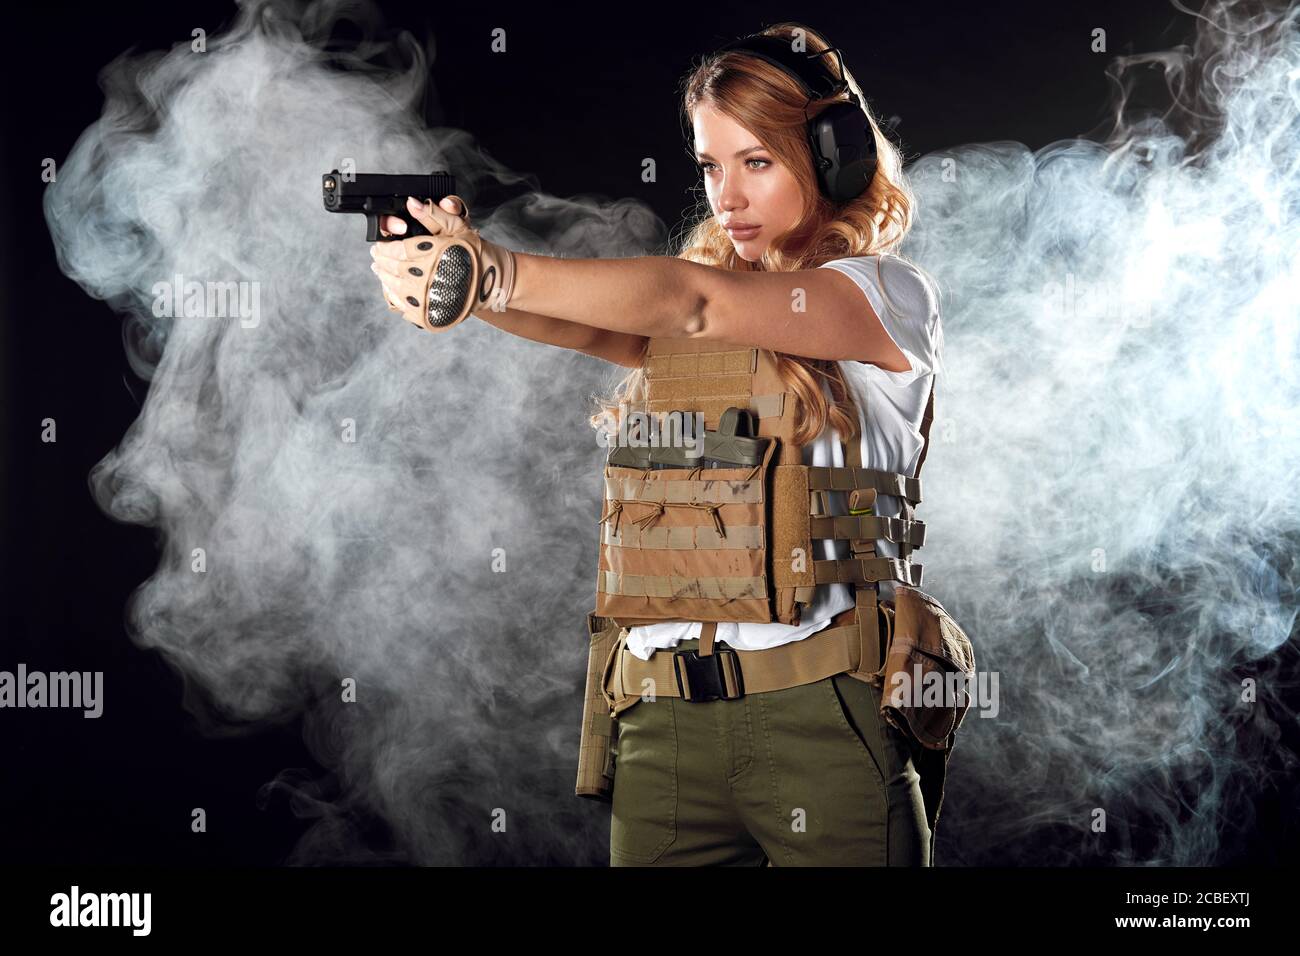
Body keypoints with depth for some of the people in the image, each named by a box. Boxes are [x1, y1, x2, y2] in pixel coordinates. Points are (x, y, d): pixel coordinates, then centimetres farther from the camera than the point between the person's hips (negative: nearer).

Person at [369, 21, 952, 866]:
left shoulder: (889, 296, -1)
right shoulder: (688, 326, 18)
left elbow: (695, 300, -16)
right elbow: (588, 327, -4)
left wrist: (493, 273, -27)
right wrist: (451, 274, -25)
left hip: (822, 714, -4)